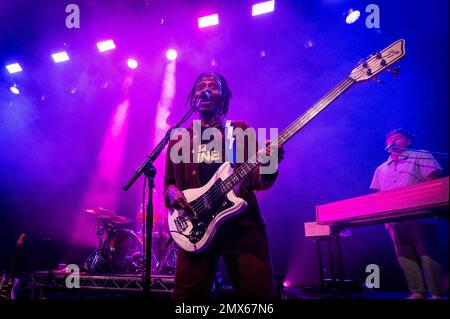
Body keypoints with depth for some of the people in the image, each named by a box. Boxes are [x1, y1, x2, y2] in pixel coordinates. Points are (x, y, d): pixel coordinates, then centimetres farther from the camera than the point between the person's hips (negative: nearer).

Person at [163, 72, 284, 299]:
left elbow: (258, 180, 6)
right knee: (187, 295, 1)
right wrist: (173, 192, -5)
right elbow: (168, 183, 19)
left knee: (259, 293, -4)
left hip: (243, 224, -1)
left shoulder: (240, 130, 11)